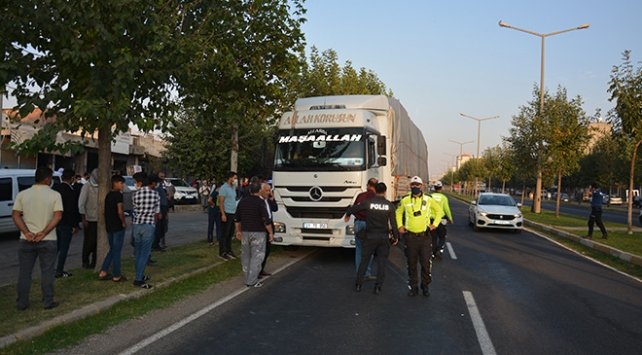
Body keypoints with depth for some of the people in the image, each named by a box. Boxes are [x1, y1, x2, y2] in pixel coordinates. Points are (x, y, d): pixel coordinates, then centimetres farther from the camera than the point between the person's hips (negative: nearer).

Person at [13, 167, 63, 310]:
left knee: (24, 272, 12)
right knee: (47, 272, 7)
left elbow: (15, 215, -3)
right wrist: (44, 233, -15)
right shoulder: (54, 195, -6)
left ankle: (22, 303, 17)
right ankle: (48, 302, 11)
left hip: (27, 240, 3)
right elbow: (58, 216, -14)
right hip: (47, 240, -2)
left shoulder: (22, 194, 2)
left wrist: (26, 232, -11)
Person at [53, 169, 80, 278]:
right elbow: (73, 210, -16)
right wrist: (75, 225, -9)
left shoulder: (55, 188, 5)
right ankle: (59, 271, 5)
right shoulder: (71, 192, -16)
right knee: (64, 248, 2)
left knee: (56, 246, 19)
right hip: (66, 224, -7)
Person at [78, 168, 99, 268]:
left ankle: (94, 262, 15)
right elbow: (81, 203, -7)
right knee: (89, 241, 1)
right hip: (89, 219, -4)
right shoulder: (87, 186, -5)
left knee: (97, 241, 5)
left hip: (99, 219, 4)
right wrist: (83, 219, -11)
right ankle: (85, 261, 16)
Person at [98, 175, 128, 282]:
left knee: (112, 250, 18)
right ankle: (117, 276, 8)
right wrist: (124, 222, -10)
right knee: (117, 251, 0)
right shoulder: (118, 194, -14)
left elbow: (106, 211, 16)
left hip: (109, 226, 8)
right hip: (118, 226, -8)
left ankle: (103, 272, 14)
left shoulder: (108, 195, 12)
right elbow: (120, 211, -22)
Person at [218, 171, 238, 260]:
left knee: (230, 234, 13)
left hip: (233, 214, 8)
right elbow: (221, 202, -15)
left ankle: (228, 251, 23)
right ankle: (222, 253, 3)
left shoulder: (233, 187, 15)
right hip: (226, 214, -8)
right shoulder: (224, 188, -11)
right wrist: (223, 214, -20)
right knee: (224, 234, -3)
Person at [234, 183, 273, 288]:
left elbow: (236, 218, 10)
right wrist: (270, 233, -7)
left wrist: (238, 231, 20)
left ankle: (247, 279, 20)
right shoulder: (260, 202, -13)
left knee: (246, 256, 15)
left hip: (245, 232, 6)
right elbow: (266, 220, -16)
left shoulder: (242, 201, 5)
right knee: (257, 256, 0)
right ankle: (252, 281, -3)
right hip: (258, 233, -6)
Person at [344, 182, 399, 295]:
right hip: (384, 238, 0)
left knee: (364, 260, 11)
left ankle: (358, 284, 16)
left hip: (370, 237, 0)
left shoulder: (368, 202, -8)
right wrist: (396, 237, 8)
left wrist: (347, 215, 23)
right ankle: (378, 287, 9)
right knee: (381, 262, 8)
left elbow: (353, 209, 1)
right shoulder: (390, 205, -5)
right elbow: (393, 223, -4)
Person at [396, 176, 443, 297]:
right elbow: (398, 212, 17)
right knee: (411, 264, 8)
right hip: (410, 236, 1)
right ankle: (413, 287, 20)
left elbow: (439, 211, 13)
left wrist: (435, 224, 6)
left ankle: (425, 286, 17)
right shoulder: (405, 200, 1)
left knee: (426, 263, 0)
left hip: (424, 236, -1)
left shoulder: (428, 200, -1)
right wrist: (400, 226, 8)